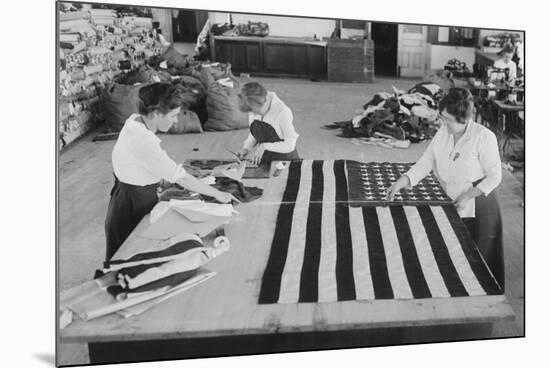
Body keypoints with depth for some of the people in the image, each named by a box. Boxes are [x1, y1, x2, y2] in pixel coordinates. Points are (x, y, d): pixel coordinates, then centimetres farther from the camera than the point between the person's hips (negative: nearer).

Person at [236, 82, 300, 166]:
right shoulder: (254, 109, -5)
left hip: (284, 160, -4)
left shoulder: (283, 112, -21)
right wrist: (247, 147, -6)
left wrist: (265, 146, -21)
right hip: (262, 159, 5)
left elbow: (290, 145, -16)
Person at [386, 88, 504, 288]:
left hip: (479, 208, -5)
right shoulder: (442, 133, 0)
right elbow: (425, 162, -1)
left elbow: (494, 176, -11)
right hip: (451, 204, 5)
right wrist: (401, 182, -15)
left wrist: (468, 196, -19)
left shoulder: (484, 137, -16)